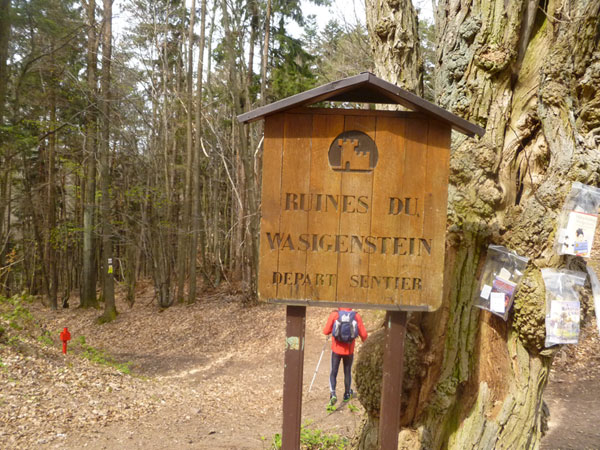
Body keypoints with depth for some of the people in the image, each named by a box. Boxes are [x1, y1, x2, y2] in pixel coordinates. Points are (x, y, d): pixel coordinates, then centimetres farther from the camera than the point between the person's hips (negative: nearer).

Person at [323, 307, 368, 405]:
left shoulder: (334, 314, -9)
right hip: (349, 350, 1)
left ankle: (332, 393, -10)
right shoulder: (356, 316, -7)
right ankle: (347, 394, 35)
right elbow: (363, 334, -5)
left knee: (333, 373, 9)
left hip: (336, 349, -1)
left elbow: (326, 331, -6)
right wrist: (363, 339, 19)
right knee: (347, 372, 19)